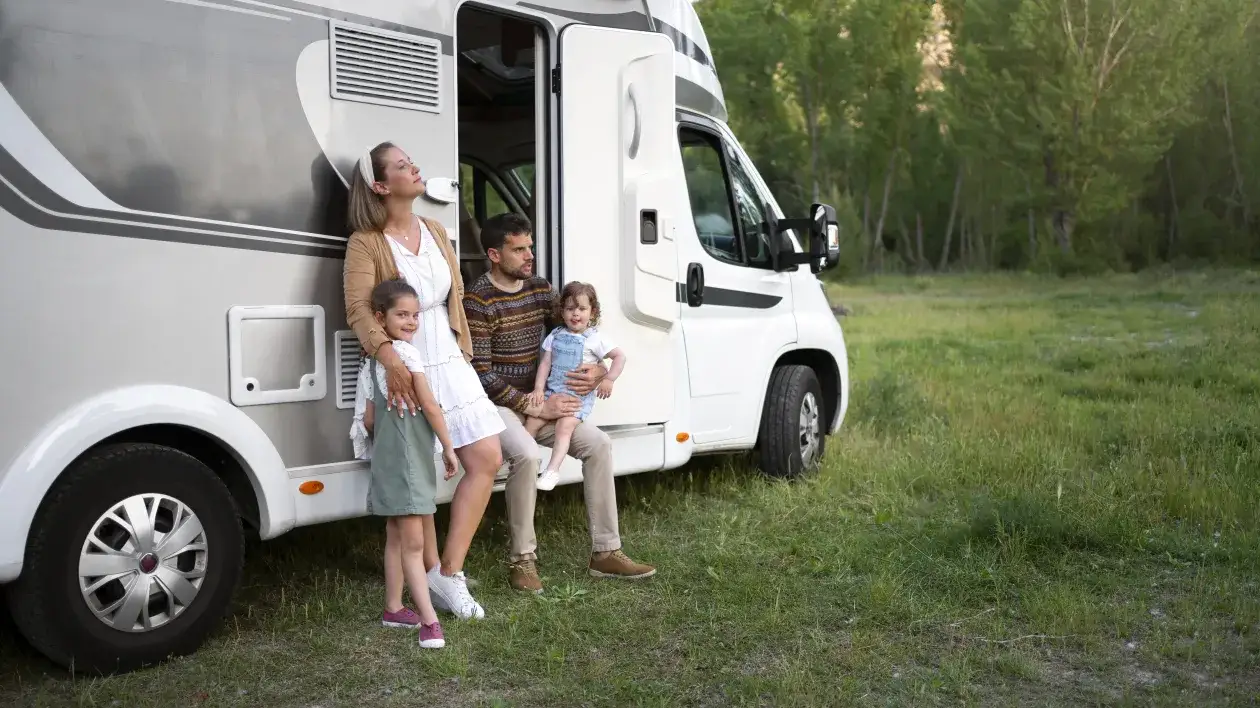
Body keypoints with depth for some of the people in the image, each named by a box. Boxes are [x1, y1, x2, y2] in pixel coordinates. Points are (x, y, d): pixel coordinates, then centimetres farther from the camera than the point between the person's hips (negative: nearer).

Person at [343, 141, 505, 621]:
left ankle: (449, 570, 4)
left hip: (447, 364, 6)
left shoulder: (435, 232, 11)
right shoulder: (366, 243, -10)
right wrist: (388, 357, -36)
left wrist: (463, 353, 16)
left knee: (486, 460, -2)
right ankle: (435, 574, 17)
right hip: (400, 370, -6)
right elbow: (359, 310, -21)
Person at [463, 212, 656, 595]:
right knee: (526, 453, -35)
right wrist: (533, 407, -21)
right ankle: (522, 560, -17)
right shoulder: (479, 301, -15)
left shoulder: (541, 288, 6)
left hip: (538, 401, 7)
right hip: (495, 404, -7)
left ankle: (605, 552, -3)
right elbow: (481, 374, -19)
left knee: (598, 443, -10)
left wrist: (599, 370, -8)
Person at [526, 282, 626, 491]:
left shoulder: (594, 338, -3)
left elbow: (620, 356, -3)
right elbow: (545, 364, 7)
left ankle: (552, 470, -25)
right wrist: (538, 389, -3)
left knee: (564, 426, -24)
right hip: (553, 391, 5)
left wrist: (608, 380, -12)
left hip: (580, 396, -4)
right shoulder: (555, 336, 9)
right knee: (532, 421, -10)